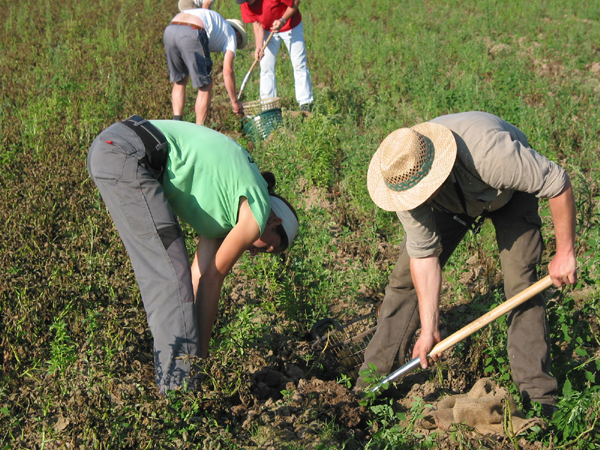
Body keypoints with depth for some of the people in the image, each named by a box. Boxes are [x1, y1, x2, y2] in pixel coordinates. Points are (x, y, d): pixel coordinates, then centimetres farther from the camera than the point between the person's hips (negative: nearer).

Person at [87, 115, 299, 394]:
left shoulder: (226, 204, 26)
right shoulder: (256, 215, 3)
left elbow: (199, 274, 25)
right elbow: (211, 280, 5)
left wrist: (198, 350, 27)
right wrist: (201, 355, 12)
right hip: (128, 155, -9)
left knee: (158, 270, 14)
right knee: (170, 271, -7)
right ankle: (179, 388, -8)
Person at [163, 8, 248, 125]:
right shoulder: (231, 33, 22)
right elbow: (227, 71, 13)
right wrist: (234, 102, 18)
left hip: (169, 30, 6)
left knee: (179, 81, 23)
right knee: (205, 87, 8)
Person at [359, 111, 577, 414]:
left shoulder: (490, 152, -47)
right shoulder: (404, 176, -31)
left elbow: (559, 184, -32)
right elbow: (424, 253, -23)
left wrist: (565, 253, -25)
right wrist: (428, 329, -23)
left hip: (509, 195, -3)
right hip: (452, 201, 3)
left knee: (521, 284, -18)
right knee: (407, 274, -5)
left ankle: (537, 397, -7)